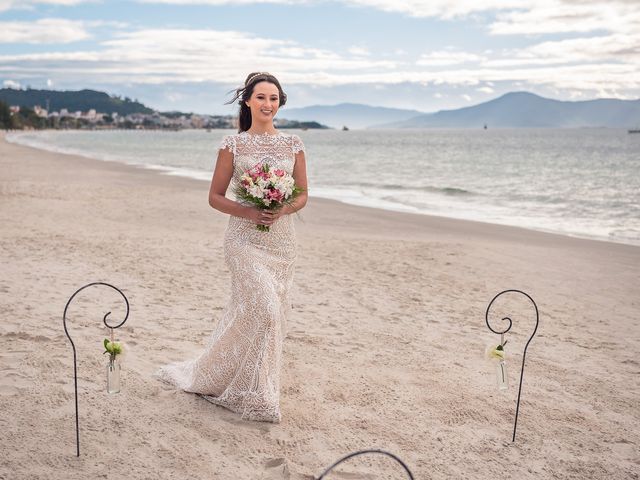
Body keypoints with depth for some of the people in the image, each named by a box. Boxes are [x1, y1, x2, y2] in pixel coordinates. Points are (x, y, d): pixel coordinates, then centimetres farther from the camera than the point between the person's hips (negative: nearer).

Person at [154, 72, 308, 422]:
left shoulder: (292, 144, 7)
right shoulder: (233, 144, 0)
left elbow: (302, 195, 9)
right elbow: (215, 197, 0)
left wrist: (284, 209, -12)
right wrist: (248, 212, -16)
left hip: (281, 239, 4)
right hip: (245, 238, -3)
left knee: (247, 310, 9)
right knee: (264, 308, -14)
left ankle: (212, 376, 29)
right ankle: (257, 396, 2)